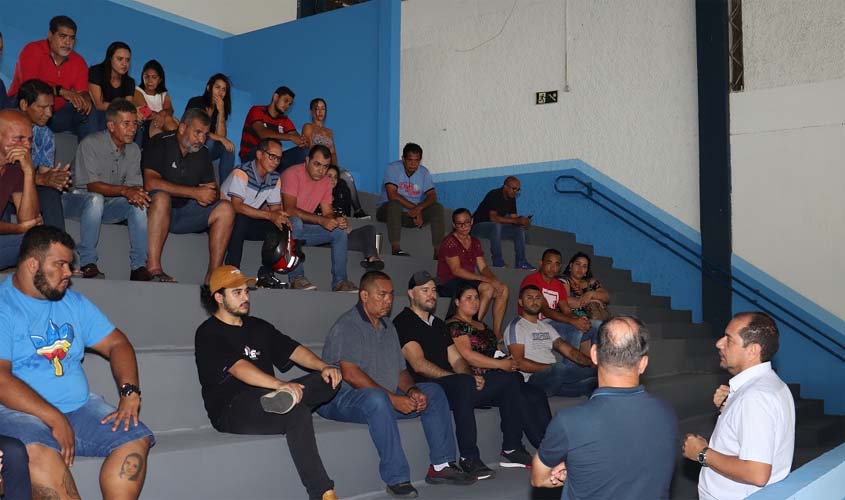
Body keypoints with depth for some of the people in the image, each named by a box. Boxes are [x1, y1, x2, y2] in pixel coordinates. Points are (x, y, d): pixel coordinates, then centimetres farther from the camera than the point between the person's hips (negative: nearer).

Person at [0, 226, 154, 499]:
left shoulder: (74, 302, 15)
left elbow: (117, 343, 15)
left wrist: (129, 392, -4)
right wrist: (54, 419, -20)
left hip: (79, 407, 6)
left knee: (137, 439, -18)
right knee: (37, 451, -37)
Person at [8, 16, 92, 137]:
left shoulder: (78, 62, 5)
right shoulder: (32, 51, -9)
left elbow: (83, 92, -2)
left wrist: (85, 99, -28)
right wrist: (61, 91, -32)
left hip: (55, 115, 4)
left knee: (89, 111, -14)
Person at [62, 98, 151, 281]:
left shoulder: (133, 150, 3)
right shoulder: (90, 143, -16)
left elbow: (135, 185, -1)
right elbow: (91, 185, -23)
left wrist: (135, 194, -26)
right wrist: (124, 190, -34)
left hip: (108, 205, 5)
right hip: (77, 200, -5)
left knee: (140, 202, -20)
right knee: (95, 199, -37)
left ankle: (139, 266, -21)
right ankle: (87, 264, -31)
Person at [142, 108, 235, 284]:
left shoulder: (202, 152, 10)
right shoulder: (160, 144, -10)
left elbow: (212, 188, 11)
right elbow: (150, 183, -24)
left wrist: (210, 195, -17)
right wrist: (195, 192, -25)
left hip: (185, 213, 6)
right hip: (157, 209, -6)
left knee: (225, 209, -13)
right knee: (161, 197, -38)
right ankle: (153, 269, -39)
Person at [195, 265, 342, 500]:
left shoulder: (258, 327, 19)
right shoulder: (208, 334, -4)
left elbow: (293, 349, 10)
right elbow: (238, 367, -20)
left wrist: (324, 366, -11)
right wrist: (280, 384, -34)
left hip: (262, 403, 7)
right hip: (230, 411, -7)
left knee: (328, 380, -13)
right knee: (296, 413, -33)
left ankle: (284, 399, -38)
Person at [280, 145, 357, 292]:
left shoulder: (326, 181, 5)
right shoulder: (292, 174, -18)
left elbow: (328, 212, 4)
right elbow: (289, 209, -28)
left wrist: (337, 220, -21)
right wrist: (321, 220, -35)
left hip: (304, 228, 7)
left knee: (340, 230, -10)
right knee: (296, 222, -38)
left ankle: (339, 281, -12)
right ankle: (296, 278, -33)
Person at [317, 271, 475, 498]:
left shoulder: (388, 327, 17)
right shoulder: (347, 326, -11)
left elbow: (400, 370, 15)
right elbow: (350, 373, -22)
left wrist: (412, 391, -8)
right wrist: (393, 398, -24)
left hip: (387, 398, 9)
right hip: (342, 399, -8)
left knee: (433, 391, 0)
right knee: (377, 399, -39)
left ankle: (441, 466, -3)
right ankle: (397, 479, -33)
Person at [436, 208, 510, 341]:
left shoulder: (475, 242, 15)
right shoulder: (450, 242, -10)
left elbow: (483, 267, 11)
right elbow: (456, 270, -18)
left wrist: (494, 280, -12)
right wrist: (486, 279, -22)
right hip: (448, 284, -8)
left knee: (503, 289, -8)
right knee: (488, 288, -28)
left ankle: (497, 332, -9)